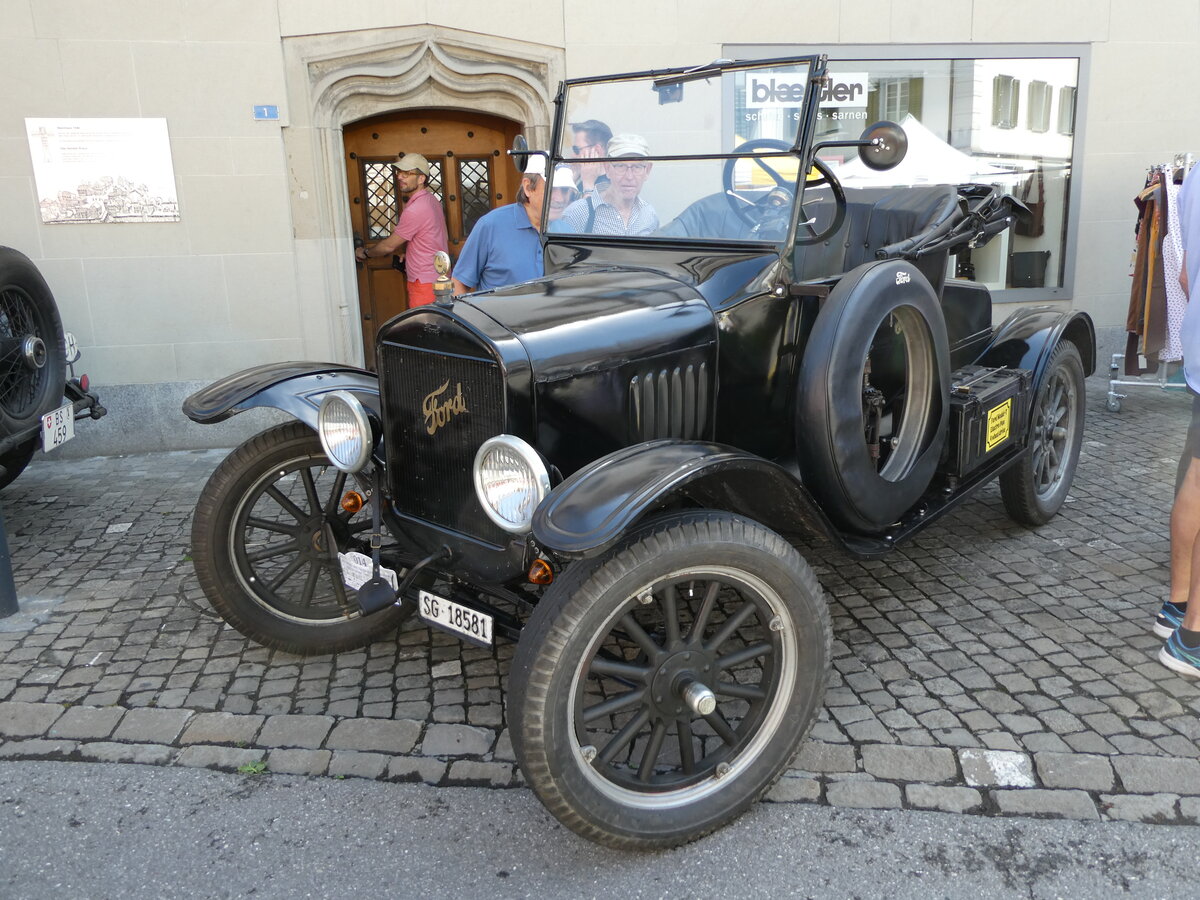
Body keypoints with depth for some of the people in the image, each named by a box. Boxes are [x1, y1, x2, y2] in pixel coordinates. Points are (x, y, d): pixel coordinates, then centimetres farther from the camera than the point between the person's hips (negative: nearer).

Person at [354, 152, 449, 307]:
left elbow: (389, 245, -9)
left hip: (425, 284, -10)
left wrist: (365, 253, 7)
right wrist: (404, 250, 12)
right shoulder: (431, 200, 11)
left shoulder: (415, 209, -19)